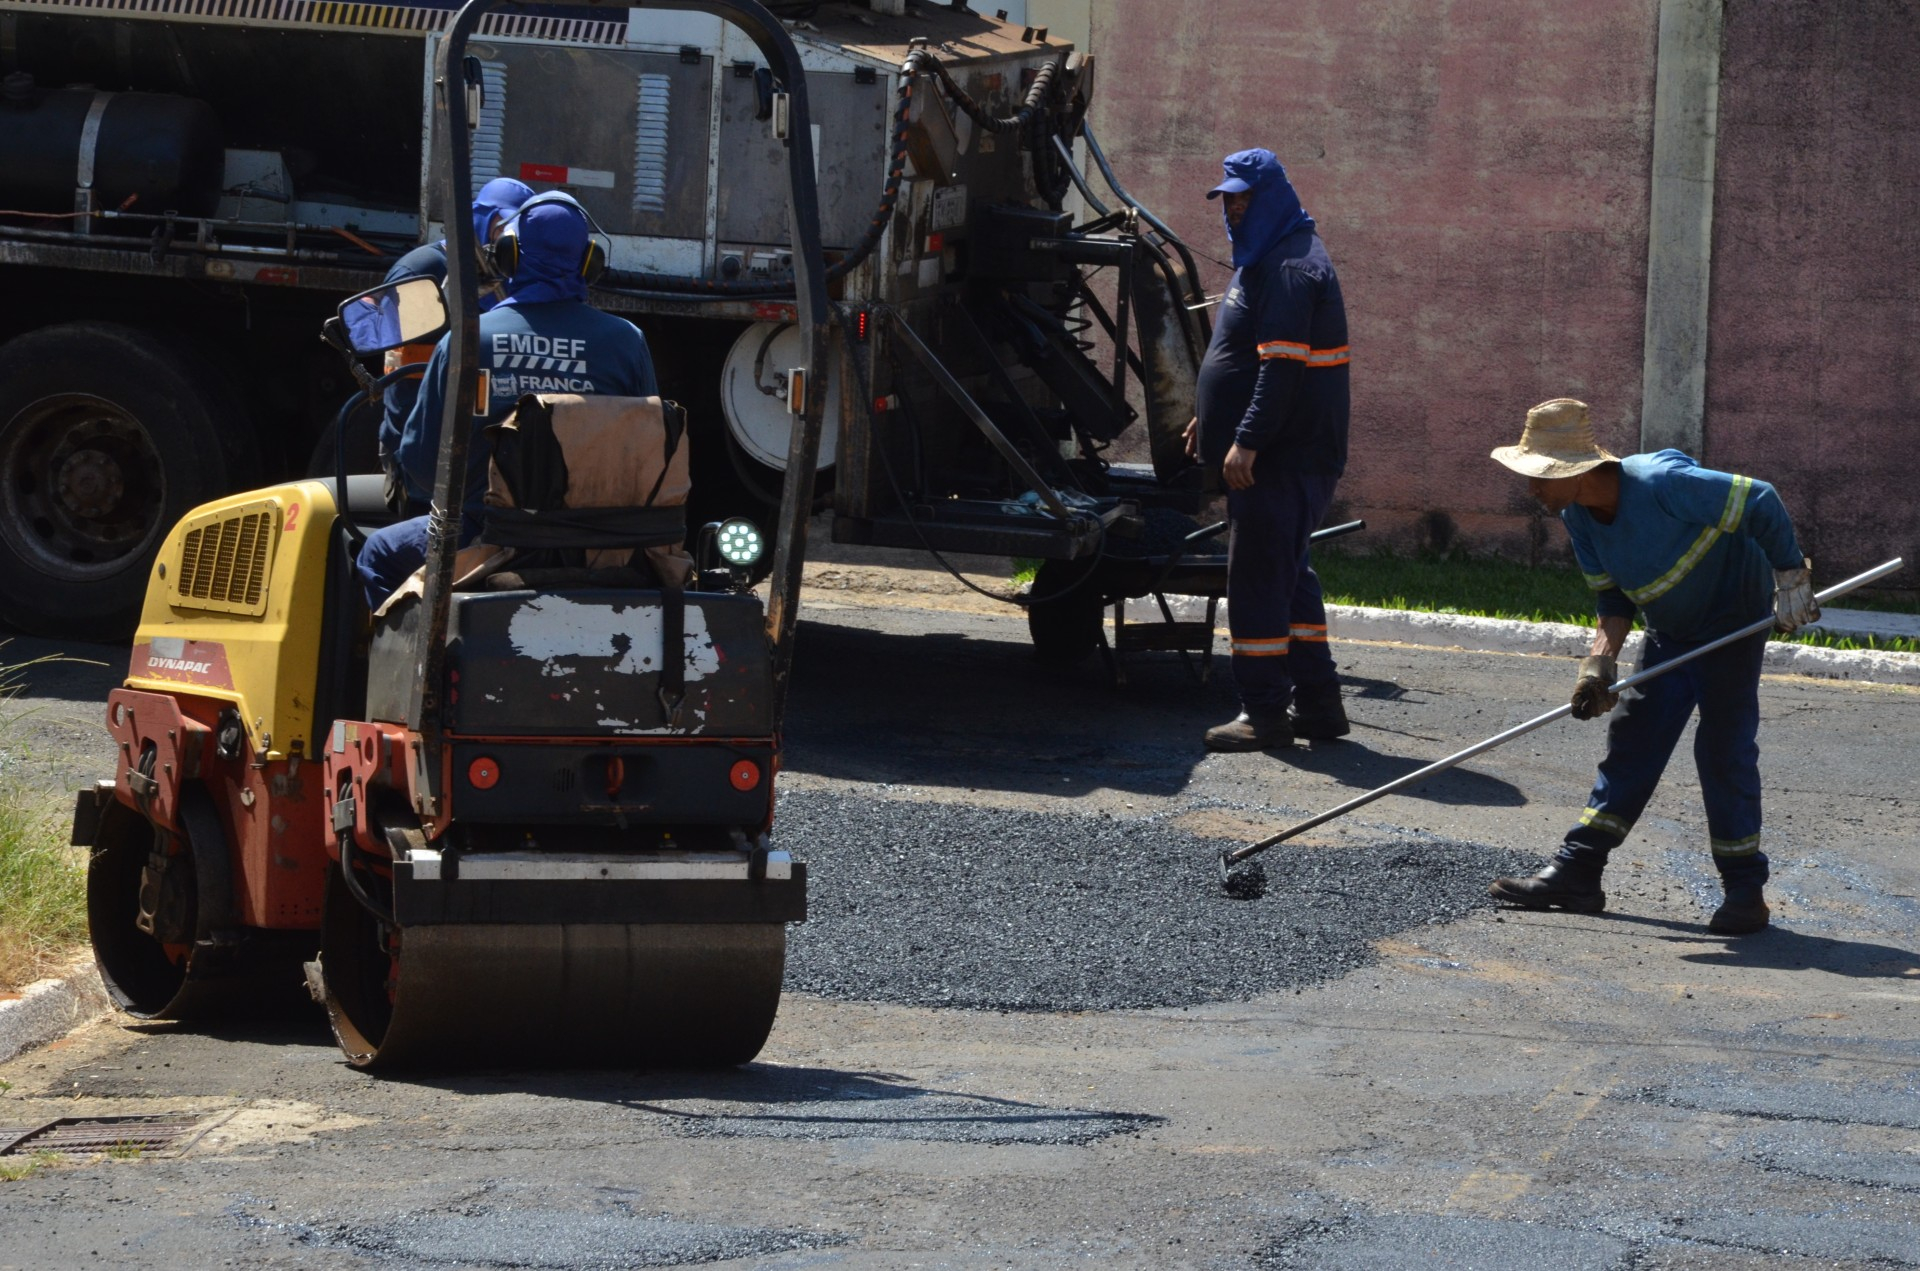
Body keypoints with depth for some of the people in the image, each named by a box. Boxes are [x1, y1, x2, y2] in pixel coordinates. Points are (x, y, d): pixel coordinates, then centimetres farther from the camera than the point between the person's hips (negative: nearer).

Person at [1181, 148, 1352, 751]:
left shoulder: (1291, 268, -15)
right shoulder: (1265, 259, 19)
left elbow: (1282, 363, -24)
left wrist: (1247, 440, -26)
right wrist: (1208, 418, 29)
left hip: (1285, 454, -11)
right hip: (1278, 452, 11)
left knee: (1258, 573, -9)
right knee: (1287, 571, 15)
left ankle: (1264, 712, -7)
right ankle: (1316, 702, 19)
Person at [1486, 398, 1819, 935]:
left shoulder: (1663, 484, -33)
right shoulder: (1578, 517, -8)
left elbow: (1761, 503, -27)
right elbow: (1613, 595, 0)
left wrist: (1790, 578, -21)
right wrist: (1600, 661, -16)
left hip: (1734, 620, -7)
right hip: (1669, 633, 7)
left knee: (1724, 746, -11)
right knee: (1632, 741, 4)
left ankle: (1745, 891, -3)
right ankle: (1576, 874, 5)